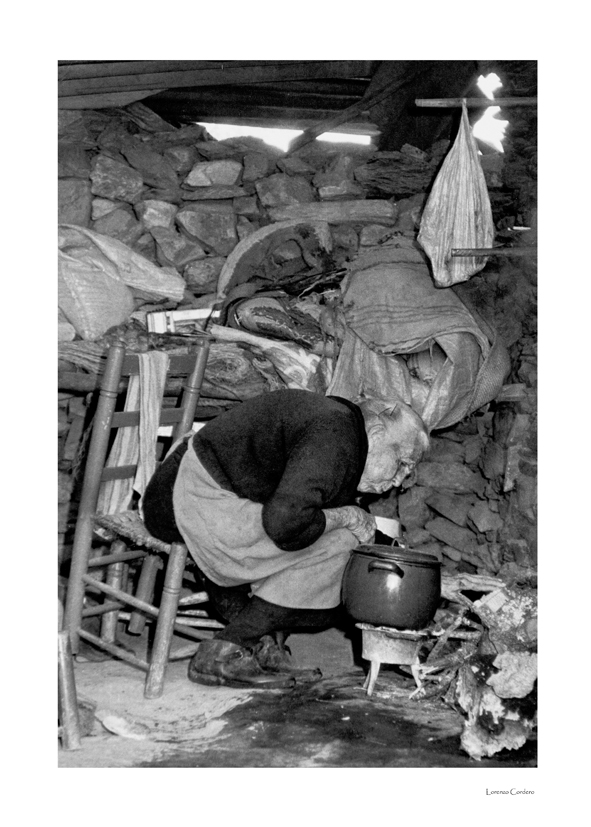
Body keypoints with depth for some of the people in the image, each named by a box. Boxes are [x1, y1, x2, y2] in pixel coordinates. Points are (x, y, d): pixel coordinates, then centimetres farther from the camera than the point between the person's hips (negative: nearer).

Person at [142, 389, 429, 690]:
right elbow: (284, 522, -28)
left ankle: (263, 648, 10)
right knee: (333, 546, -11)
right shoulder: (335, 436, -16)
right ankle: (224, 653, -5)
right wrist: (345, 516, -10)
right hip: (202, 504, -11)